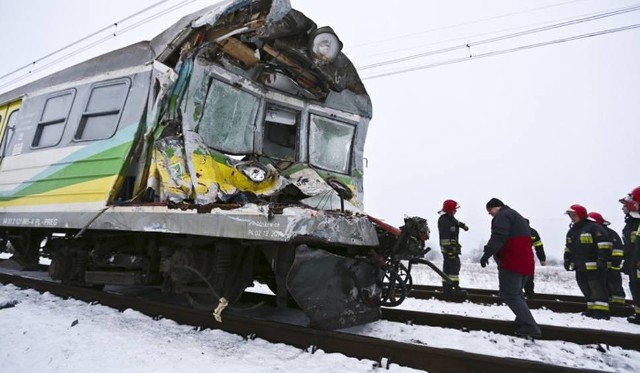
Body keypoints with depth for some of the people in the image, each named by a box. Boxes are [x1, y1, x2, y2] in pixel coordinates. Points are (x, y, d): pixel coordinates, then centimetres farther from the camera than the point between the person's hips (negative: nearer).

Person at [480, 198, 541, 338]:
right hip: (524, 261, 10)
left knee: (509, 295, -8)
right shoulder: (516, 216, 26)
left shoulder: (503, 215, -6)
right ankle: (524, 324, 17)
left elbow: (498, 237, -21)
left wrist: (486, 254, -23)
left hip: (512, 262, -10)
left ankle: (530, 327, -12)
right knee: (516, 294, 18)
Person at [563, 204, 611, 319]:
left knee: (598, 290, -5)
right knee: (587, 291, 13)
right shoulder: (571, 232, 16)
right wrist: (567, 260, 18)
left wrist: (603, 259, -20)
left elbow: (604, 244, -16)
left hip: (595, 267, -8)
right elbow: (568, 248, 24)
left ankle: (601, 311, -1)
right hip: (580, 268, 8)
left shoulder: (593, 227, -10)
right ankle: (592, 310, 22)